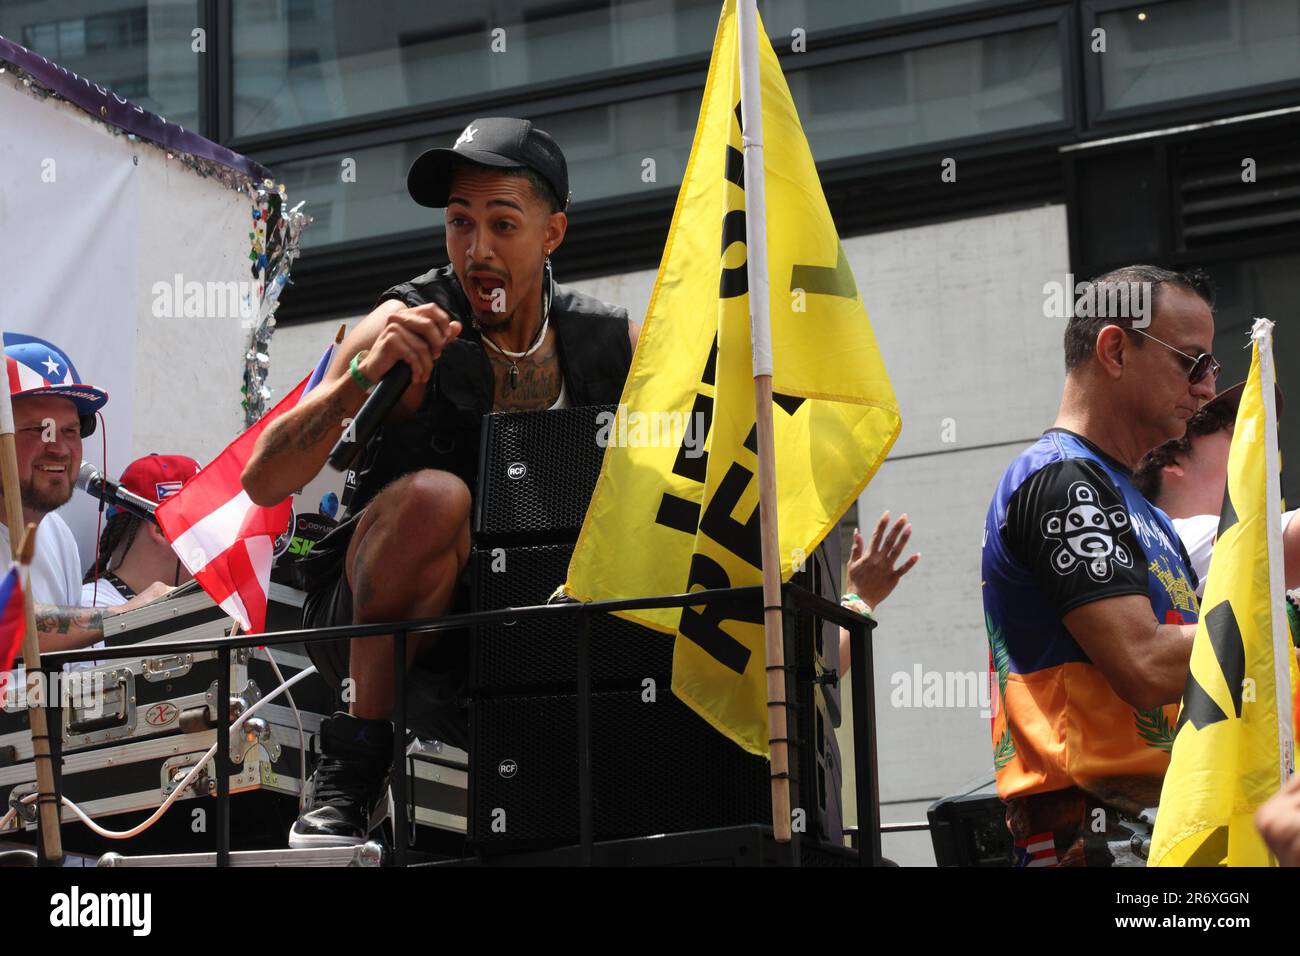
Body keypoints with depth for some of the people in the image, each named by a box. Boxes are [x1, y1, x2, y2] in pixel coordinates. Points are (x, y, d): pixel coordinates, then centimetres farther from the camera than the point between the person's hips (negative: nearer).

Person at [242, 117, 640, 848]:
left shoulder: (610, 345, -2)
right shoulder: (412, 328, -13)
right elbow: (264, 482, -20)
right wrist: (363, 376, -34)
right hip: (373, 620, -4)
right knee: (434, 497, -33)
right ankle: (350, 770, -21)